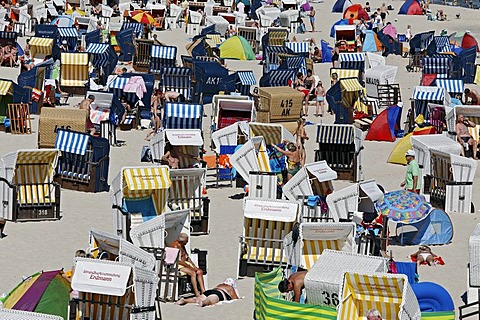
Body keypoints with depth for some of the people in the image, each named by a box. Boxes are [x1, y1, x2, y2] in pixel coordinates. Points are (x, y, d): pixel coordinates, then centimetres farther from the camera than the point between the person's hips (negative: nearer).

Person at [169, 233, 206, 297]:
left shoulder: (182, 246, 12)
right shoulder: (175, 246, -18)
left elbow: (187, 257, 17)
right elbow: (178, 260, -22)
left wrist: (194, 266, 4)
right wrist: (189, 267, -20)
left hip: (185, 263, 10)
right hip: (177, 265, -10)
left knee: (200, 271, -7)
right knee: (193, 273, -29)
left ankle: (203, 291, -12)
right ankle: (196, 293, -29)